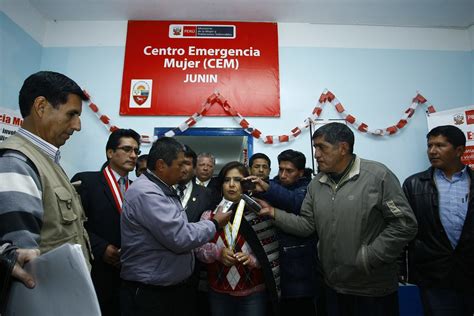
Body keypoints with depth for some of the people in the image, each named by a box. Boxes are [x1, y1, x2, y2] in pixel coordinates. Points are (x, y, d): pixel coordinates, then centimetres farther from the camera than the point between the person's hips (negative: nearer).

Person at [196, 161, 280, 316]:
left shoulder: (258, 212, -7)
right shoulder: (209, 214, 0)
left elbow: (270, 252, -5)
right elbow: (198, 247, -2)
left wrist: (252, 259, -22)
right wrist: (217, 252, -19)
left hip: (254, 292, -2)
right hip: (218, 292, 2)